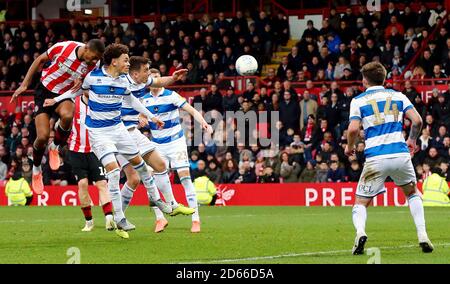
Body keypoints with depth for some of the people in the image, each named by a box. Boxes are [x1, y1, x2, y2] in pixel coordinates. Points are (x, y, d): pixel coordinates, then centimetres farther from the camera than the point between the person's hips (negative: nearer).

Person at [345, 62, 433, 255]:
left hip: (375, 158, -2)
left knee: (361, 203, 8)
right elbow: (417, 120, 2)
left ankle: (360, 231, -25)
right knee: (412, 193, 27)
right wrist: (412, 141, 20)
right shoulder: (398, 96, 13)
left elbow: (353, 129, -8)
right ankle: (422, 237, 11)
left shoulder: (358, 101, 6)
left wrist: (349, 147, 12)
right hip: (400, 154, 2)